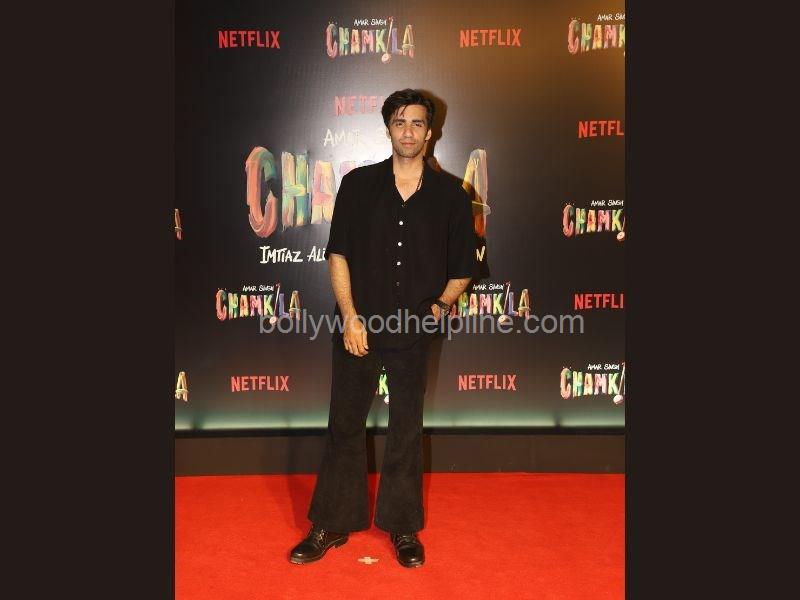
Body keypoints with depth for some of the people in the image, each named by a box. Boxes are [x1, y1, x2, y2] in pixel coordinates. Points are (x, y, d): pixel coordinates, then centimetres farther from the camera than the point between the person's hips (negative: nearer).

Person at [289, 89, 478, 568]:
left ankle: (403, 526, 28)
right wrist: (350, 316, -8)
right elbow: (338, 253, 1)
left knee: (407, 430, 11)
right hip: (359, 327, 1)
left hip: (415, 331, 0)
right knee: (345, 425, 8)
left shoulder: (450, 195, 2)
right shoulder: (359, 184, 2)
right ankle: (333, 524, 25)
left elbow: (463, 267, 9)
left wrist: (442, 303, -6)